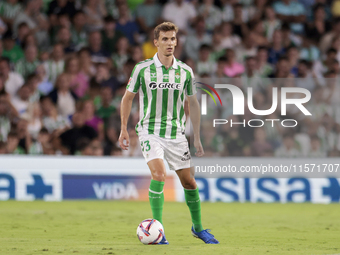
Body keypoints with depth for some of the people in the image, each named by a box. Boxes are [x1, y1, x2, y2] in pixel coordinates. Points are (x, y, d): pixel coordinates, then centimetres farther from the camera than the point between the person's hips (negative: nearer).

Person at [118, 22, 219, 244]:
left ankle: (198, 228, 26)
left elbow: (193, 104, 11)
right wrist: (124, 129, 2)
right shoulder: (142, 69, -5)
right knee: (159, 174, -23)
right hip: (150, 131, -3)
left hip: (177, 134, 3)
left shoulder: (185, 72, 1)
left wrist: (197, 138, 10)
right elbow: (128, 98, 6)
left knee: (189, 182, 6)